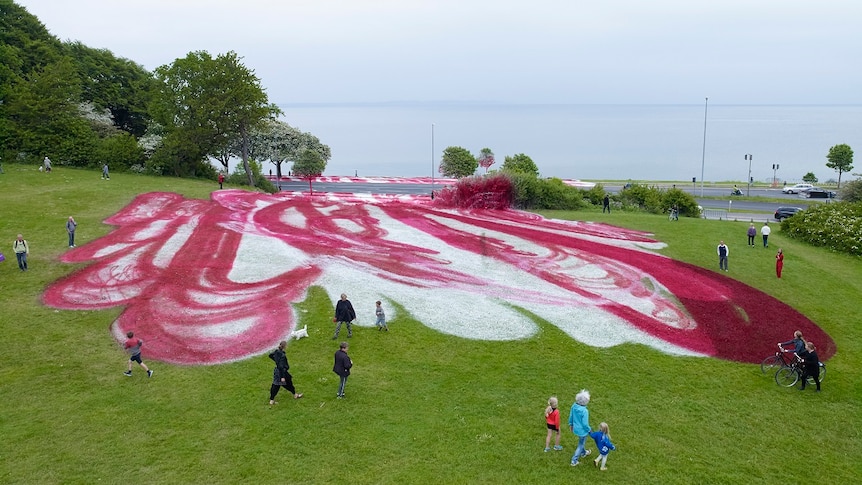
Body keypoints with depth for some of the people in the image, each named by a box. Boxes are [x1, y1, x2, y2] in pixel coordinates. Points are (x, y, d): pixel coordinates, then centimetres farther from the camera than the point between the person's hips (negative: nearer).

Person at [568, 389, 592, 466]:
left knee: (582, 441, 33)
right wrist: (589, 430, -5)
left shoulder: (574, 406, -16)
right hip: (582, 430, -7)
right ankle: (574, 461, 24)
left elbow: (571, 416, 0)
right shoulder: (584, 411, -35)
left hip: (575, 428, 7)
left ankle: (583, 453, 57)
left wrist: (571, 424, 17)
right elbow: (585, 423, -25)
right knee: (581, 445, 16)